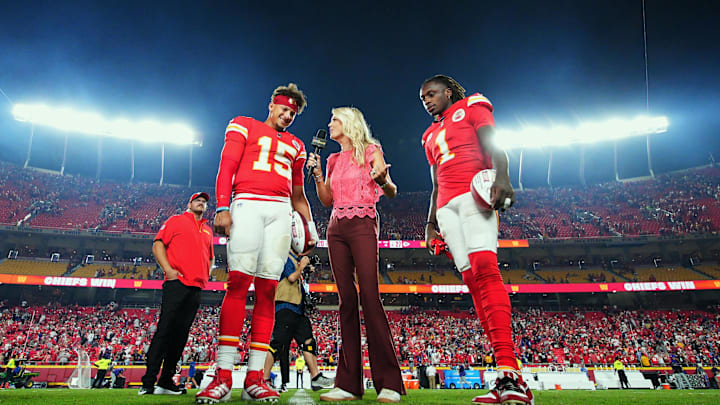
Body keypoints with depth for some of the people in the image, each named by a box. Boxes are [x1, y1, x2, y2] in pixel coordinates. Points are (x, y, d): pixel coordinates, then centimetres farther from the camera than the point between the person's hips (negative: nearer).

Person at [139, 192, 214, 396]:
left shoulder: (207, 230, 24)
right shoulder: (176, 220, 10)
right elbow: (158, 243, 1)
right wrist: (168, 269, -10)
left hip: (196, 287, 5)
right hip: (176, 283, -5)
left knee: (181, 335, 5)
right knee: (165, 330, -11)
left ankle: (166, 381, 11)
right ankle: (148, 382, -8)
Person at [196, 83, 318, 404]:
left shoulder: (295, 145, 27)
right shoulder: (244, 126, 16)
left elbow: (297, 194, 26)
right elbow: (227, 167, 3)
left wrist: (309, 225, 14)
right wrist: (222, 208, -10)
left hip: (280, 212, 4)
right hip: (248, 204, -4)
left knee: (267, 289, -4)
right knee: (238, 282, -17)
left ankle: (254, 378, -3)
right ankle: (223, 376, -15)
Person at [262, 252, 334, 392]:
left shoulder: (296, 259, 23)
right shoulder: (286, 257, -6)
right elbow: (291, 277, -18)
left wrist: (306, 269, 16)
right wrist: (302, 265, -4)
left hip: (298, 309, 10)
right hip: (286, 307, -10)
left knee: (309, 341, 5)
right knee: (279, 343, -10)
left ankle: (316, 377, 7)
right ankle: (265, 379, -5)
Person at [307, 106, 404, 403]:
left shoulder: (370, 151, 6)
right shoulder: (334, 160, 21)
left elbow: (391, 192, -2)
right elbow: (327, 200, 19)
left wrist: (383, 181, -24)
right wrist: (317, 174, 6)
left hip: (363, 225, -5)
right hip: (336, 228, 5)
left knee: (370, 297, -15)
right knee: (346, 300, 0)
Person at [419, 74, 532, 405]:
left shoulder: (472, 107, 14)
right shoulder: (431, 135, 31)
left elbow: (493, 148, -2)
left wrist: (502, 177, -22)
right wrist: (430, 223, 19)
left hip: (475, 192, -6)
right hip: (447, 206, 6)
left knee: (484, 269, -25)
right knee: (472, 280, -5)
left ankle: (509, 372, -31)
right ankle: (507, 375, -7)